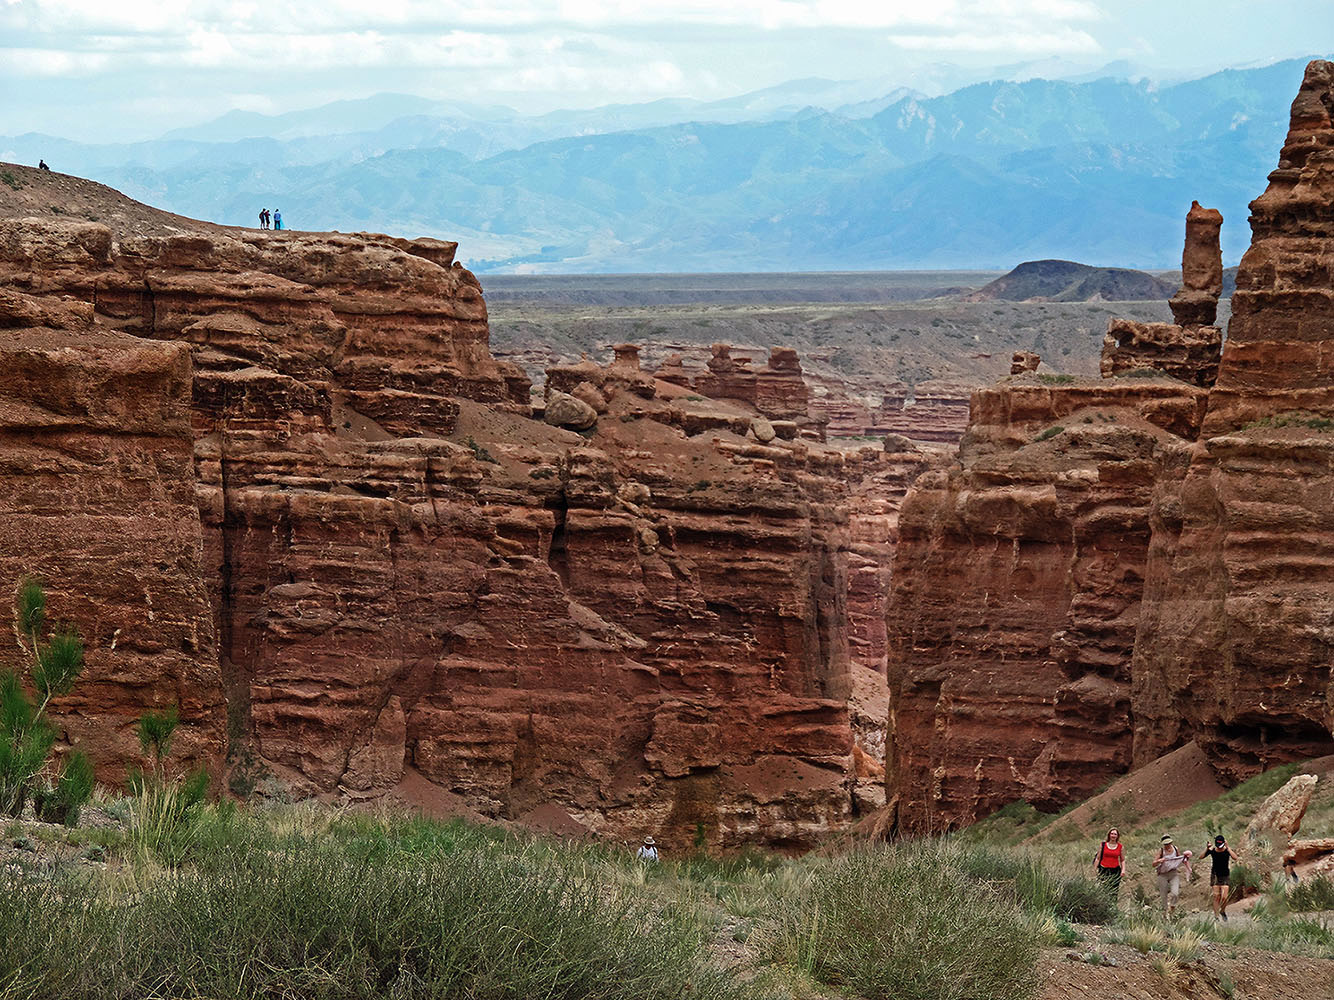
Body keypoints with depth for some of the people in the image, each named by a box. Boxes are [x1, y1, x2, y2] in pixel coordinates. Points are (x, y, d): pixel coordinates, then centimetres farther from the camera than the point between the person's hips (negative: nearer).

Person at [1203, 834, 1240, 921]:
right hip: (1215, 876, 1)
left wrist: (1228, 847, -32)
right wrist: (1206, 849, -32)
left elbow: (1235, 858, -28)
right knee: (1216, 897, -2)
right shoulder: (1212, 850, -7)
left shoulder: (1227, 850, -11)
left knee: (1224, 897, -8)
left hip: (1225, 876, -1)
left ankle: (1222, 911, 20)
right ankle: (1216, 916, 7)